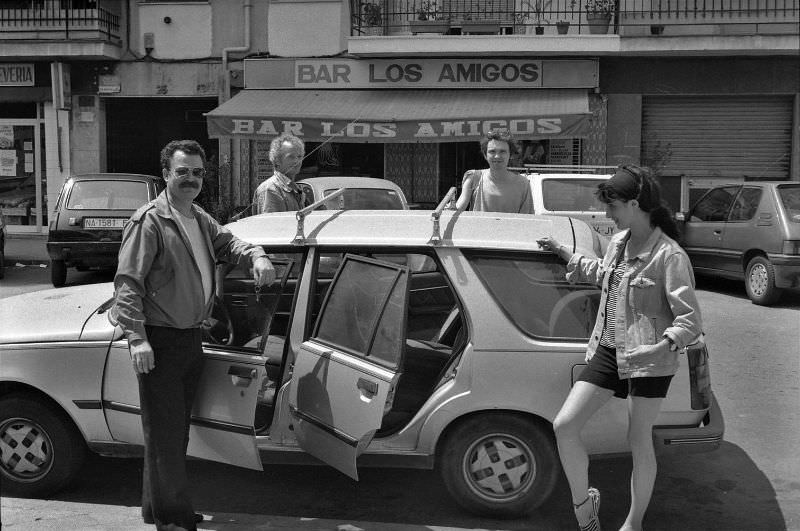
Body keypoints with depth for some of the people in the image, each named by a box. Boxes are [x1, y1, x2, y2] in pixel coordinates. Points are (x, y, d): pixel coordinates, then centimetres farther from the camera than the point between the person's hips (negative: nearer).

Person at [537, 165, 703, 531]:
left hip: (648, 360, -6)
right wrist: (564, 253, 29)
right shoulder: (617, 243, 7)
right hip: (608, 350, 7)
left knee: (639, 442, 7)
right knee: (564, 425, -2)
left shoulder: (669, 257, -16)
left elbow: (690, 321, -17)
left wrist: (661, 347, -34)